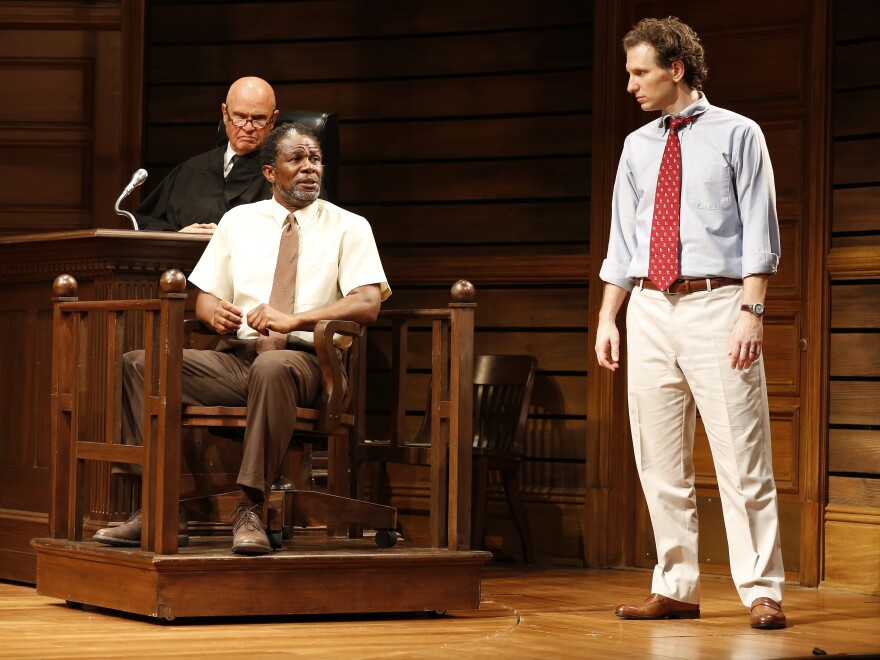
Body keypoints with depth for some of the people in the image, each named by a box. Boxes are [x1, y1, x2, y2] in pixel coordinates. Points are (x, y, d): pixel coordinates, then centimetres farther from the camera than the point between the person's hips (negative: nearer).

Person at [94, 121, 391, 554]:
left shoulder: (348, 227, 7)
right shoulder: (238, 221, 18)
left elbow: (367, 303, -7)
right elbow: (204, 297, 20)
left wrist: (293, 319, -21)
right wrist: (214, 311, -7)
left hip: (301, 360, -4)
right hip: (235, 357, 4)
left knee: (273, 366, -41)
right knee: (139, 365, -20)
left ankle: (251, 510, -37)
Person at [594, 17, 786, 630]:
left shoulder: (738, 135, 1)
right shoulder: (637, 147, 15)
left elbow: (758, 229, -4)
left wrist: (751, 311, -13)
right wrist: (607, 318, 10)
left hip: (716, 306, -5)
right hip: (649, 309, 5)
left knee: (743, 462, -6)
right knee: (661, 466, 7)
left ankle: (762, 593, -2)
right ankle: (676, 589, 14)